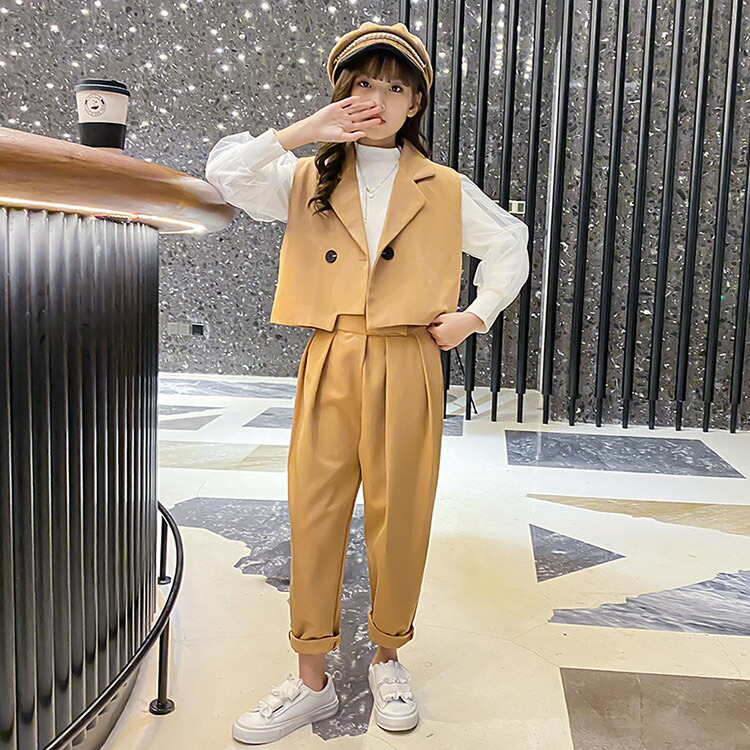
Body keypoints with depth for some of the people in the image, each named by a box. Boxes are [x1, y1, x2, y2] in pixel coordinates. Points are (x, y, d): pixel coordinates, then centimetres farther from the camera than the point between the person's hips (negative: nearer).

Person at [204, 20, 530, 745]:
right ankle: (312, 680, 18)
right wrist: (303, 132, -9)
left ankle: (387, 657, 28)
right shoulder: (308, 180, 8)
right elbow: (223, 172, -4)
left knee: (400, 515, 5)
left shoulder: (445, 190, 7)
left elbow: (511, 242, 19)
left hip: (407, 367, 0)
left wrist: (477, 315, 9)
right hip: (329, 365, 1)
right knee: (314, 514, 2)